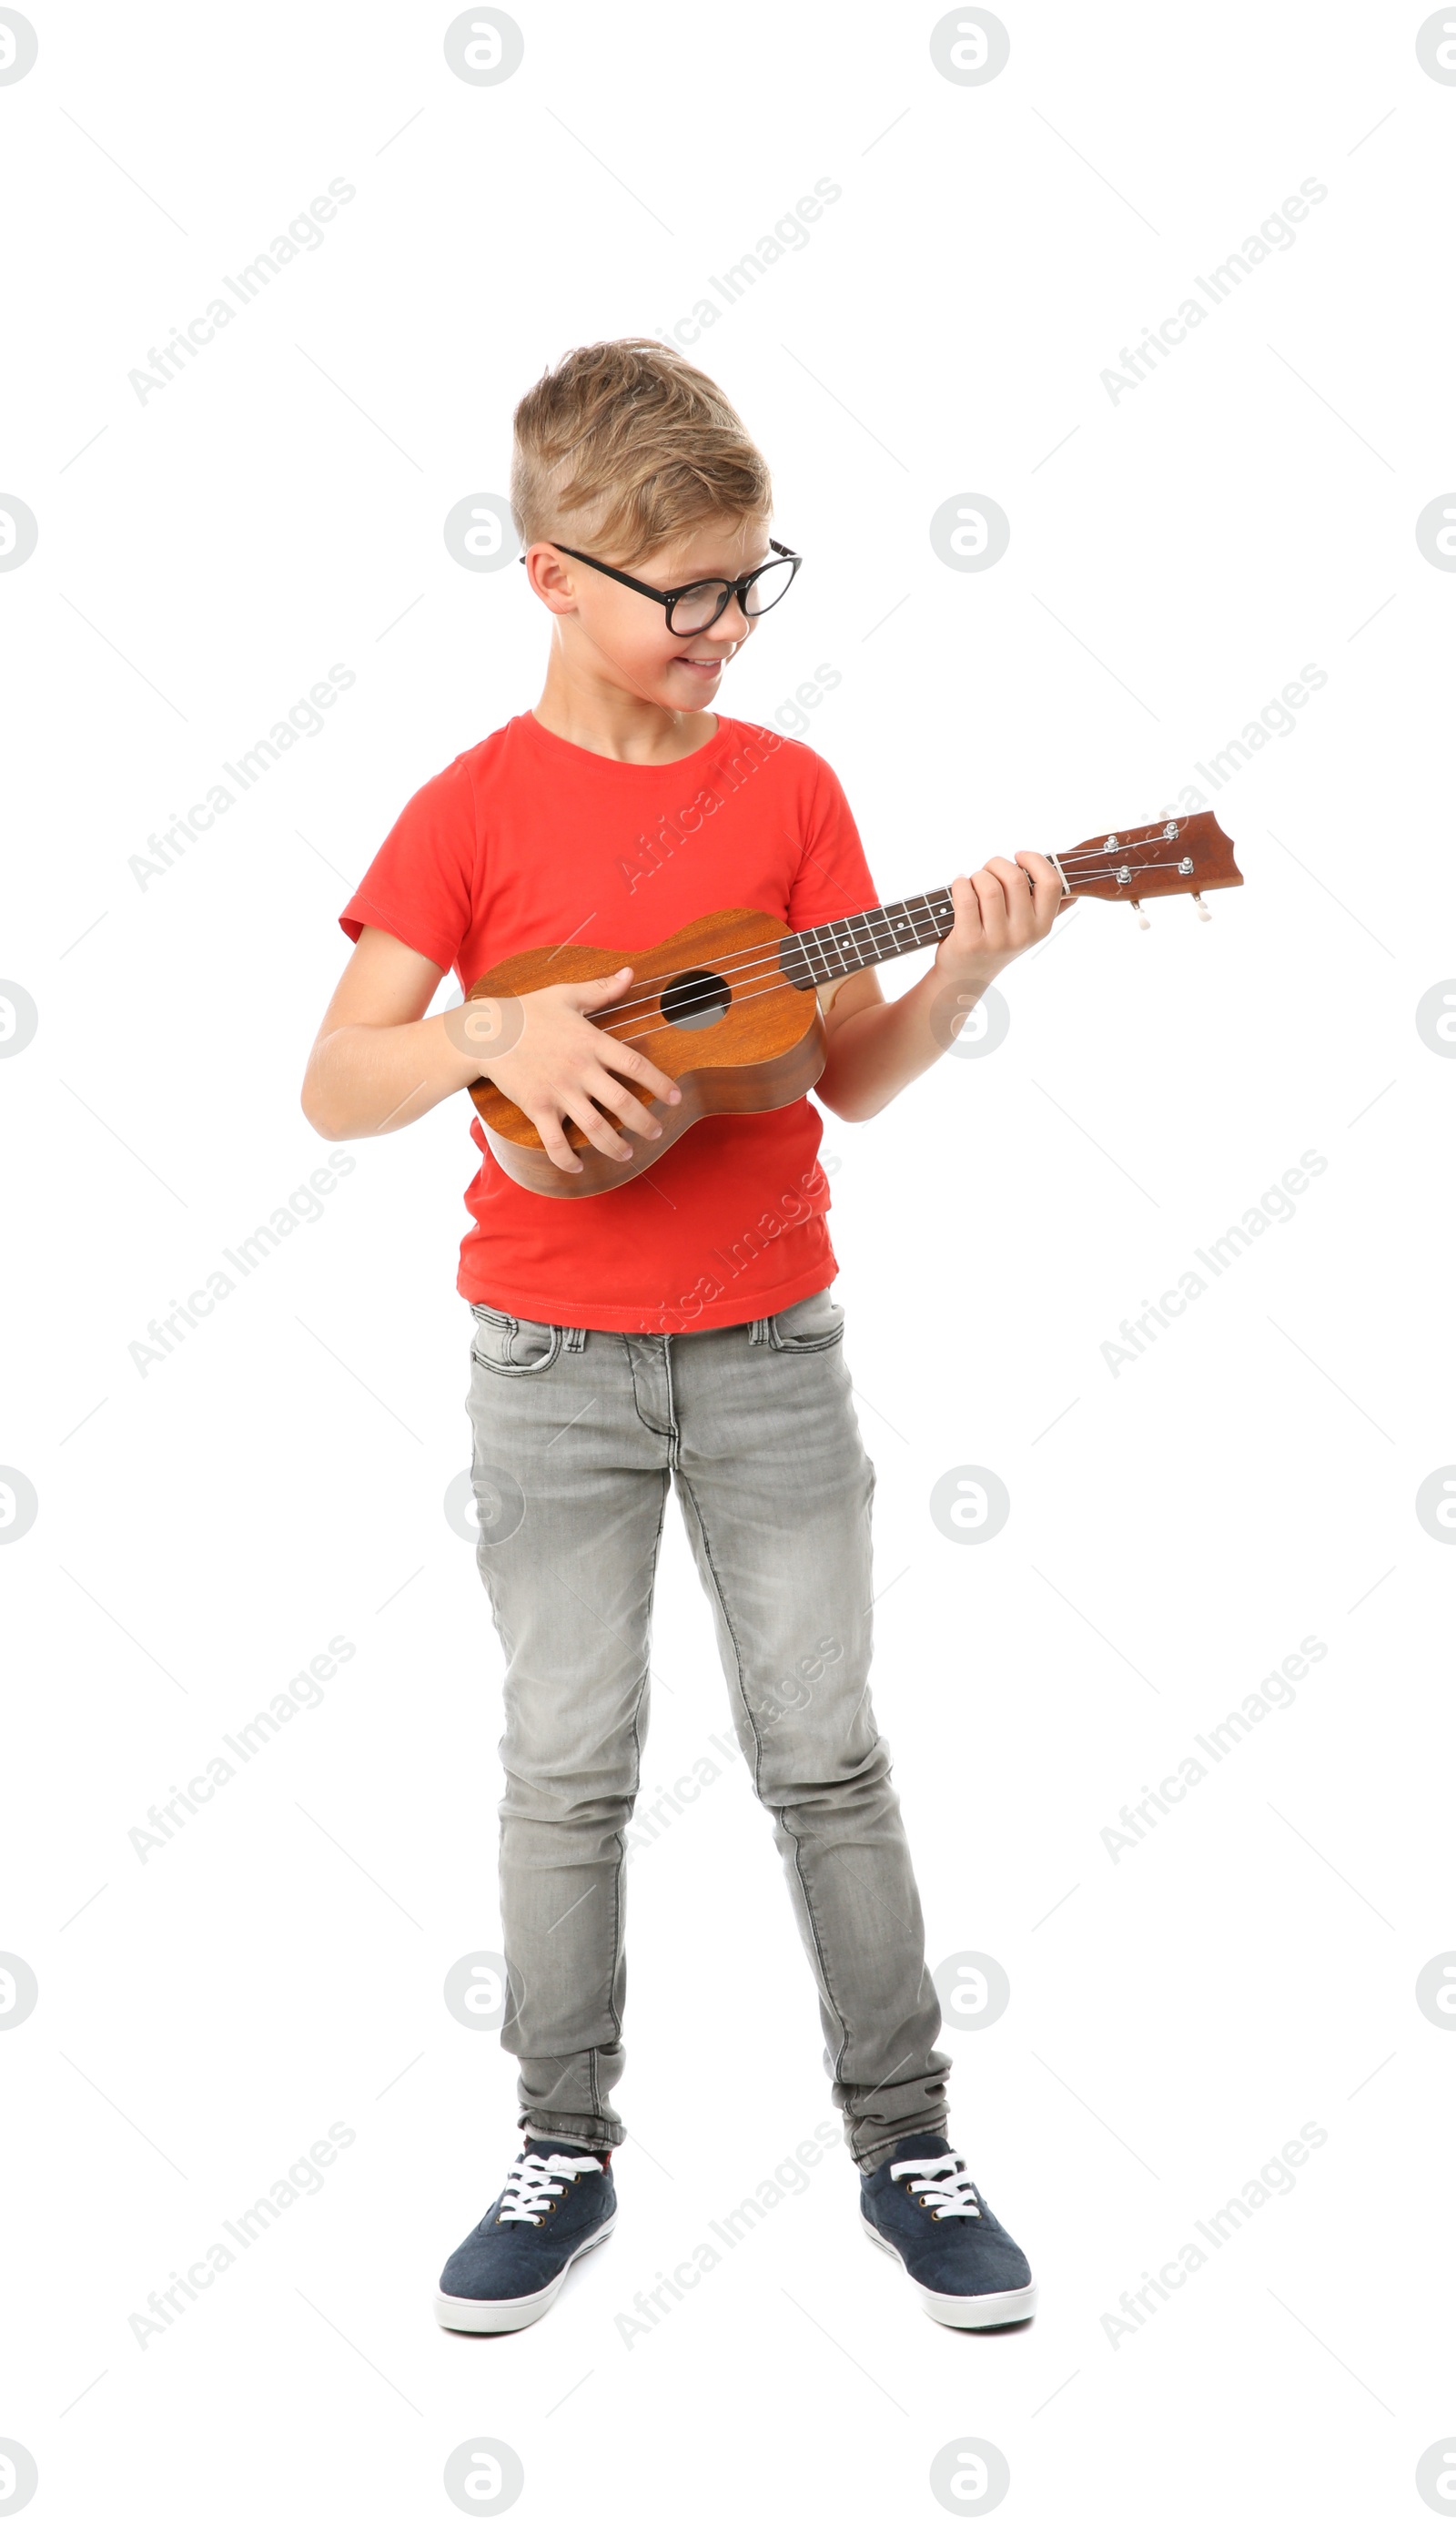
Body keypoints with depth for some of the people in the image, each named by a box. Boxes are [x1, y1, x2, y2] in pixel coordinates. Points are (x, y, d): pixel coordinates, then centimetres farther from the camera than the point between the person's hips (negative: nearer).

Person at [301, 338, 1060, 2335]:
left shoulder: (789, 788, 1)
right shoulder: (473, 809, -5)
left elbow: (855, 1079, 1)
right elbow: (335, 1090, -8)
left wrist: (963, 968, -15)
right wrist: (492, 1033, -25)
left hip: (768, 1344, 1)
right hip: (552, 1358, -1)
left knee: (827, 1754, 7)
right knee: (569, 1768, 8)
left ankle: (905, 2140, 20)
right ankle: (569, 2146, 23)